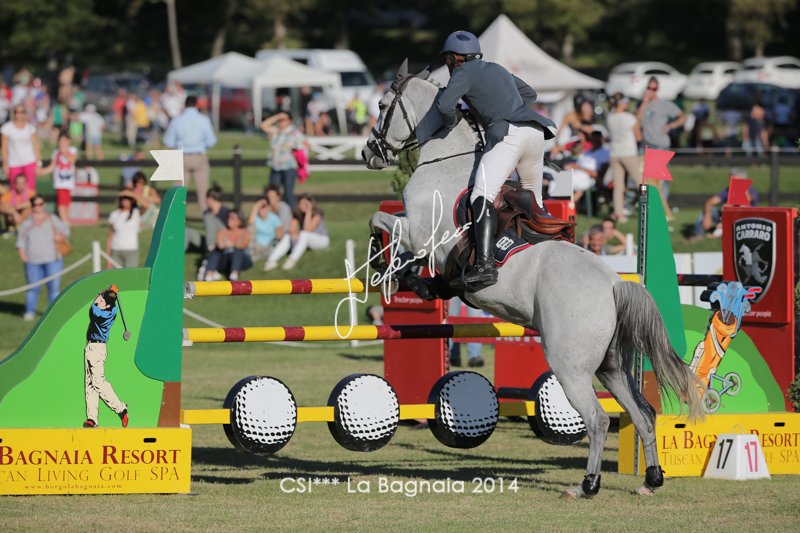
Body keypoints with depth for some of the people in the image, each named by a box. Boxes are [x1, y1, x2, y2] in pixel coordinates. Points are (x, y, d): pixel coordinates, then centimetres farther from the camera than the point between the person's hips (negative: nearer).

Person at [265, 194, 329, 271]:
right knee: (287, 237, -21)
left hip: (321, 240, -5)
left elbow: (307, 229, -30)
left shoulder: (317, 214, -18)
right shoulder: (297, 215, -2)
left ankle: (292, 261, -47)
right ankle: (272, 260, -37)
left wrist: (308, 212, -30)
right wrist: (293, 233, -34)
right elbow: (292, 229, -11)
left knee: (304, 234, -36)